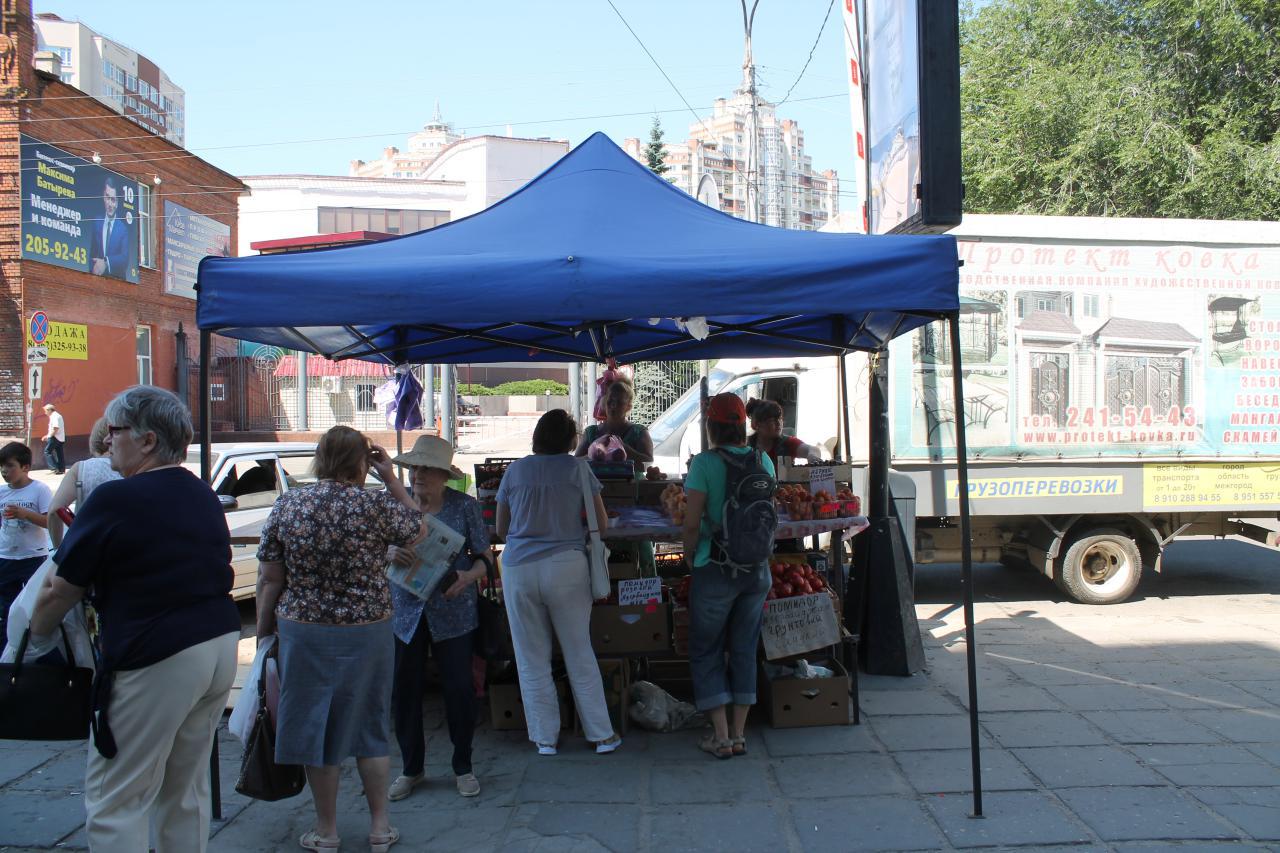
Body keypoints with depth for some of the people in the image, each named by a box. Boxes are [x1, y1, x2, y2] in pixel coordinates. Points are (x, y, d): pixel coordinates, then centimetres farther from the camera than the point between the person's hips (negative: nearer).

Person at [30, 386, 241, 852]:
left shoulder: (115, 500, -12)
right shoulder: (205, 496, 11)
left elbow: (60, 591, -6)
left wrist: (33, 633, 14)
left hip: (156, 660, -8)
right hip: (220, 647, 8)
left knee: (114, 802, 4)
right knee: (186, 790, 18)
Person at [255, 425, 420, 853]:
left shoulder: (287, 505, -4)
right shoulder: (376, 505, -11)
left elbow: (269, 579, -2)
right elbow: (416, 525, 8)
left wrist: (263, 632, 8)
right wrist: (390, 478, 8)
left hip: (303, 633, 1)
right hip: (368, 634, -1)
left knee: (316, 726, 12)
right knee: (371, 726, 14)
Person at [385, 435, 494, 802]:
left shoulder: (465, 506, -1)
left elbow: (485, 555, 1)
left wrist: (468, 576, -20)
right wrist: (389, 553, -20)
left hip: (452, 611, -2)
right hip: (404, 611, 2)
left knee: (459, 687, 2)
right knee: (405, 690, 6)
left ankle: (463, 766, 21)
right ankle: (410, 768, 24)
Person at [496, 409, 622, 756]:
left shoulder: (515, 471, 5)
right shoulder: (577, 469, 1)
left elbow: (501, 528, 13)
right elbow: (602, 523, 6)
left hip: (519, 569, 1)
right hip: (567, 567, -1)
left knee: (532, 660, 10)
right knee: (580, 654, 10)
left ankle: (545, 738, 17)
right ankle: (602, 735, 17)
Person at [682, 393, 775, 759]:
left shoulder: (704, 463, -14)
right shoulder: (762, 460, 1)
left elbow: (692, 523, -15)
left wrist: (689, 557, 1)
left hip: (716, 569, -5)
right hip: (757, 569, 5)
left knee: (705, 651, 10)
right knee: (745, 650, 15)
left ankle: (720, 737, 9)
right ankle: (739, 735, 21)